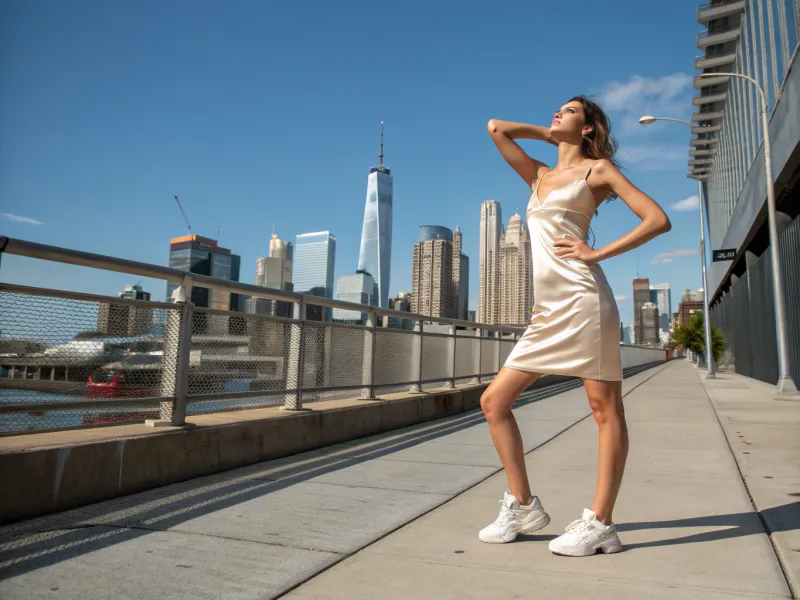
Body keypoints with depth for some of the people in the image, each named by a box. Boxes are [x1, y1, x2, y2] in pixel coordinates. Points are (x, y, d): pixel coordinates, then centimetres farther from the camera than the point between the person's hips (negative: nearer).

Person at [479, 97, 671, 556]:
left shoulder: (598, 169, 7)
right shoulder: (540, 175, 24)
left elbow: (659, 219, 0)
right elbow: (496, 128, 29)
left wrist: (596, 253, -6)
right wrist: (552, 135, 28)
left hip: (582, 300, -7)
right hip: (546, 312, 7)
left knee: (606, 410, -1)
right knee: (494, 401, 2)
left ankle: (600, 524, 8)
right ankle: (522, 505, 11)